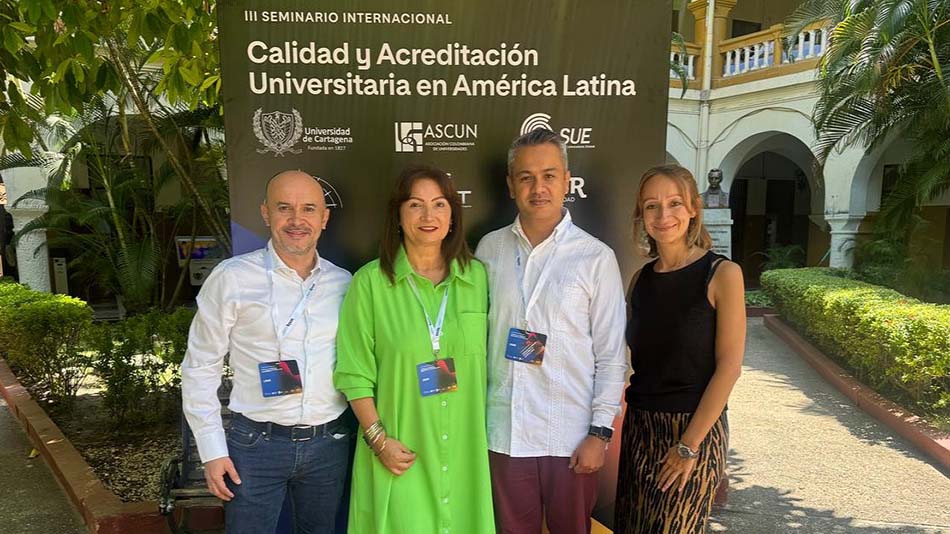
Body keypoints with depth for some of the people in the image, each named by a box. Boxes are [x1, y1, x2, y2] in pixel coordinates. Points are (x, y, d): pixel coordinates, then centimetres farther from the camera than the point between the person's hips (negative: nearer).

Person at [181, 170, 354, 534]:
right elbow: (200, 367, -3)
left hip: (330, 444, 4)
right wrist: (212, 450, -5)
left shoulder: (344, 284, 2)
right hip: (256, 445, -3)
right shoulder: (232, 278, -8)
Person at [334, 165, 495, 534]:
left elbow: (487, 361, 8)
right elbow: (354, 373, -4)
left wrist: (486, 430, 4)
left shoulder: (477, 276, 2)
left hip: (465, 450, 3)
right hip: (400, 454, -2)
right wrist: (378, 439, -9)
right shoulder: (370, 281, -7)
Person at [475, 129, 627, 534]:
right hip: (503, 431, 2)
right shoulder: (489, 249, 2)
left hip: (571, 436, -2)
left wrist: (600, 432, -7)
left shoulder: (596, 258, -6)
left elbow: (611, 356, -4)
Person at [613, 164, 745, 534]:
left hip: (695, 429, -5)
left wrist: (688, 445, -14)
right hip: (639, 426, 5)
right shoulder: (642, 279, 5)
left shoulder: (722, 274, -9)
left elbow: (729, 367, -12)